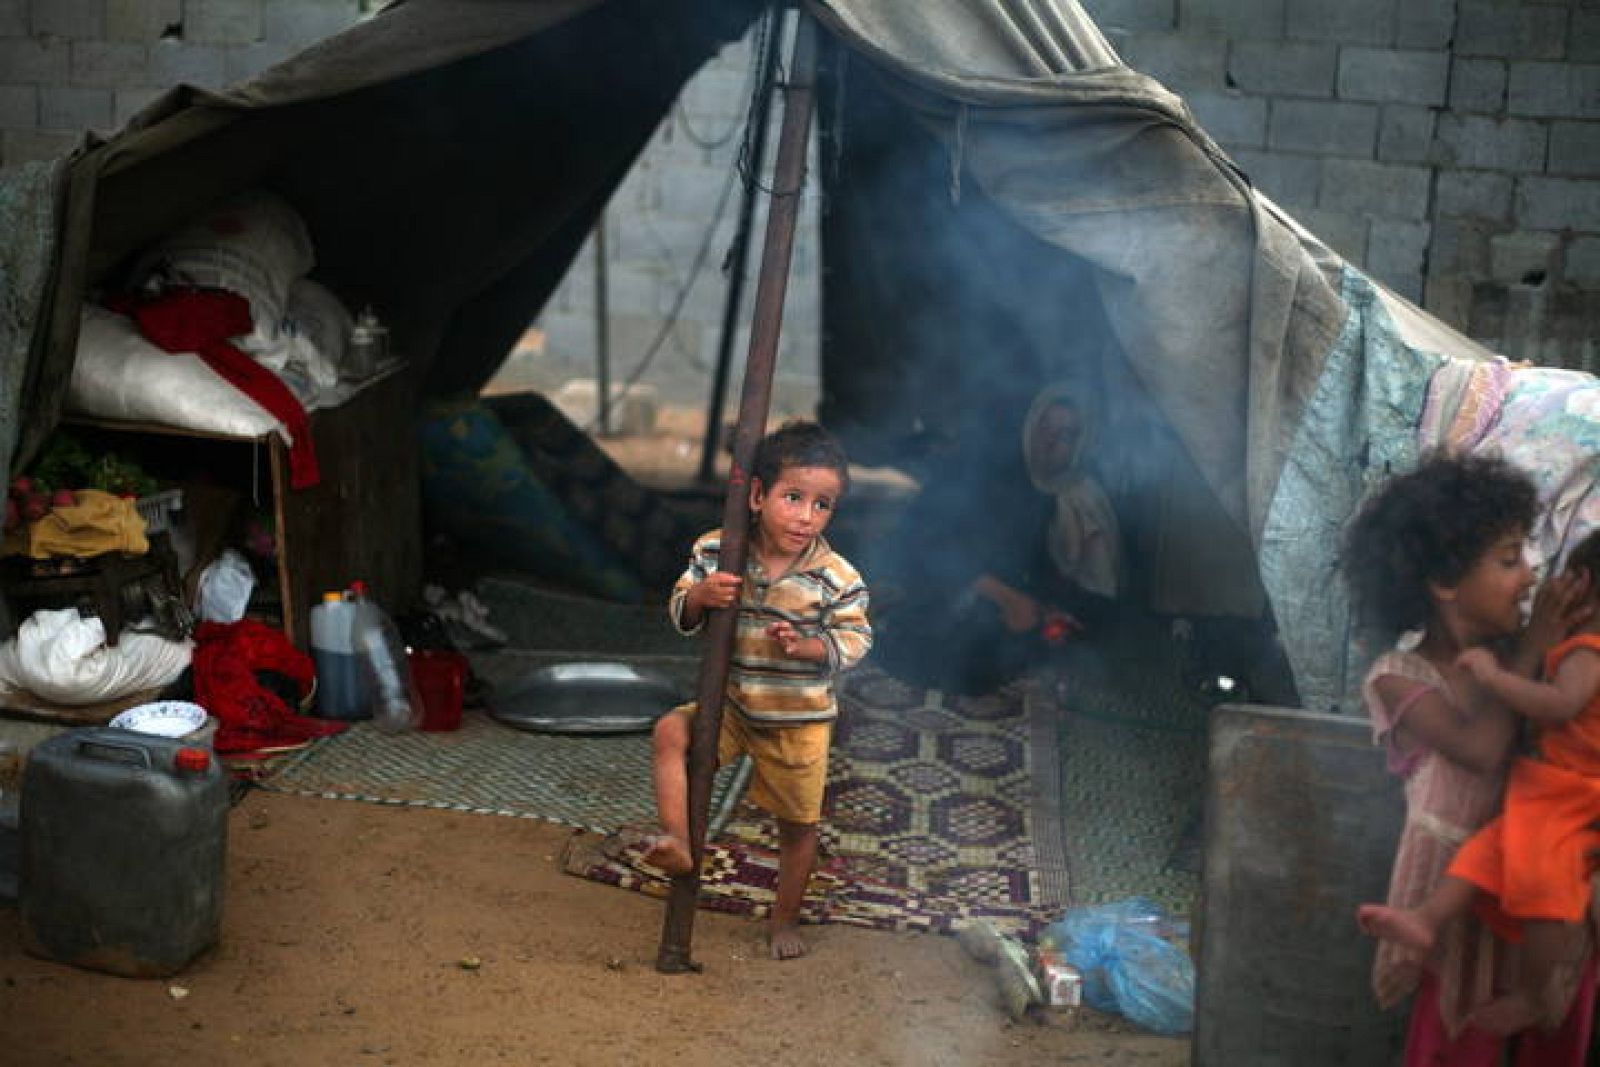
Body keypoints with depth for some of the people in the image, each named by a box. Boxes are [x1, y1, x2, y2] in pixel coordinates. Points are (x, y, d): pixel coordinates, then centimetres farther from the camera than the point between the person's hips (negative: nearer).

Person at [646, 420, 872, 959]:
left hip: (799, 720, -2)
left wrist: (808, 646, -29)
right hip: (730, 705, 2)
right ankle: (676, 843, -21)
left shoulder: (837, 577, -18)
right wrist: (699, 596, -25)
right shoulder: (715, 551, -12)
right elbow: (680, 612, -2)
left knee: (798, 827, 11)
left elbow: (856, 637, -10)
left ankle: (785, 919, 34)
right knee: (671, 731, -25)